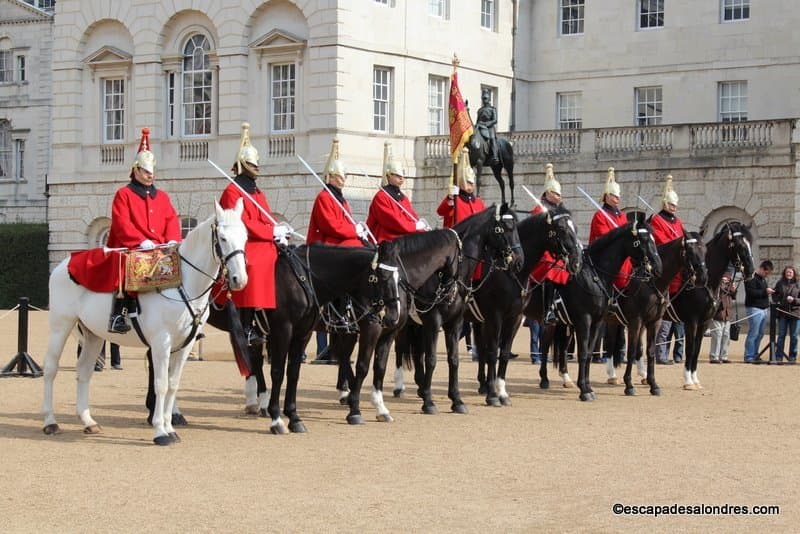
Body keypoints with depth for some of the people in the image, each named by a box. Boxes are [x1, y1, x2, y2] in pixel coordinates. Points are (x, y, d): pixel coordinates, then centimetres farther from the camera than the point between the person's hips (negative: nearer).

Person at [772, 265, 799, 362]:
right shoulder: (780, 284, 6)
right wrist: (777, 302, -4)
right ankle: (779, 356, 8)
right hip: (782, 313, 1)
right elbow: (774, 296, 13)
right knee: (781, 335, 4)